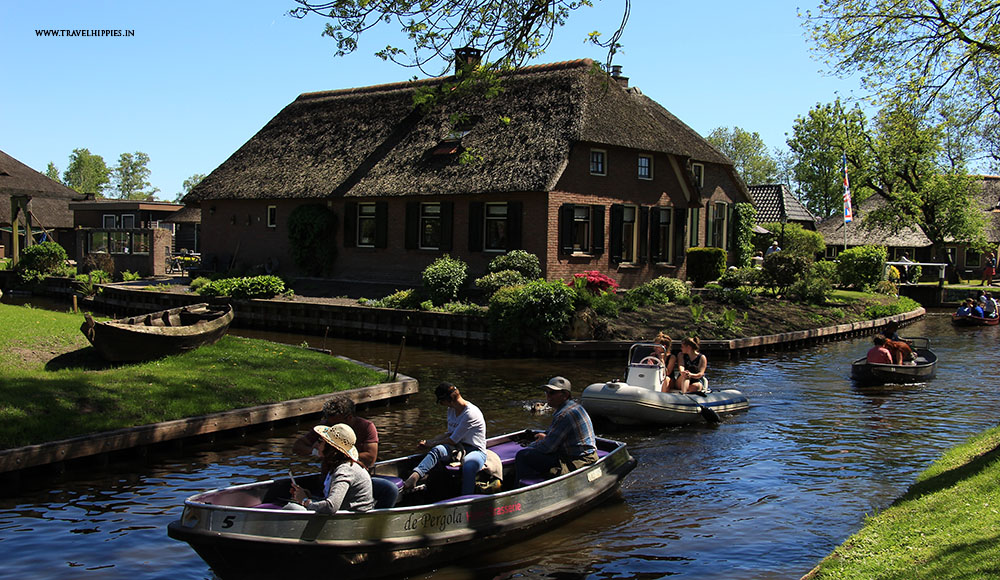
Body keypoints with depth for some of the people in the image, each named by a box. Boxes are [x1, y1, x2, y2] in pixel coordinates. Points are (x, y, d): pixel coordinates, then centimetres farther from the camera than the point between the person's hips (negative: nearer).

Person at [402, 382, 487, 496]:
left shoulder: (471, 413, -19)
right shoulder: (451, 409, 9)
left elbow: (453, 440, -16)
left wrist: (432, 444, -5)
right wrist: (429, 442, 8)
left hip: (476, 450, -6)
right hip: (458, 448, 6)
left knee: (468, 466, -40)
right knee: (437, 450, -25)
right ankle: (413, 477, -45)